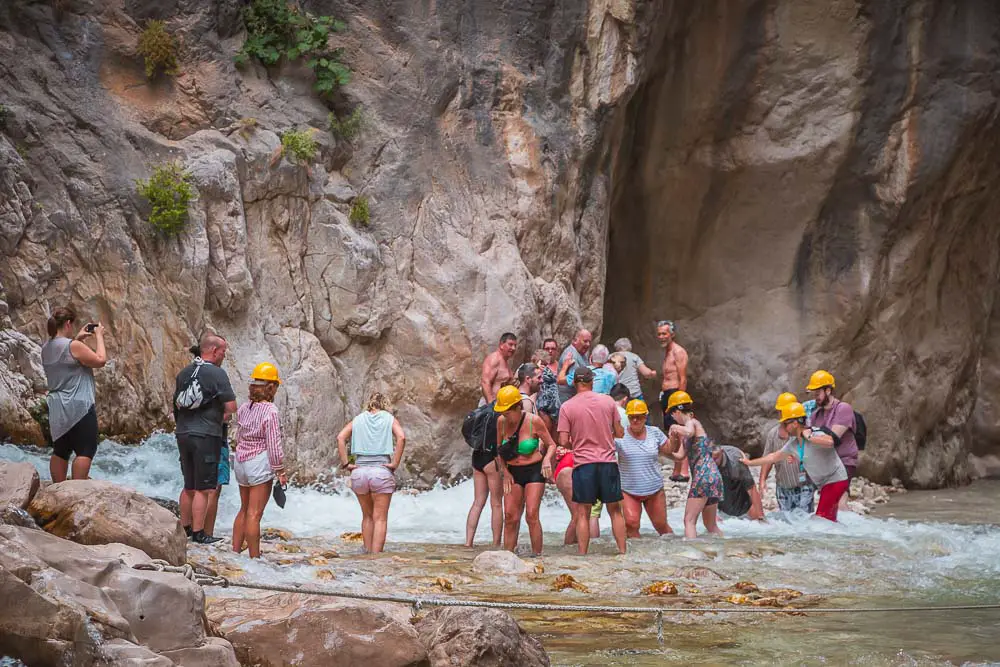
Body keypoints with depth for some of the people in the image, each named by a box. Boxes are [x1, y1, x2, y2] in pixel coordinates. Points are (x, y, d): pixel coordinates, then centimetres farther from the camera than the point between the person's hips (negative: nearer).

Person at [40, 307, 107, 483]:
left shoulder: (46, 348, 10)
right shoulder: (73, 346, -16)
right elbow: (101, 360, -12)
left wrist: (77, 338, 23)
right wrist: (99, 336, -1)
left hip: (57, 408, 9)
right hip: (78, 407, -8)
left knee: (61, 450, 11)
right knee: (85, 450, -5)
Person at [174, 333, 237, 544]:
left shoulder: (184, 373, 12)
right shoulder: (217, 373, -10)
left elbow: (177, 403, 21)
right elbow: (232, 407, -12)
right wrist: (223, 417, 7)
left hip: (183, 433, 7)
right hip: (206, 436, -7)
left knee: (189, 487, 17)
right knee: (204, 489, -3)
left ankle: (185, 528, 24)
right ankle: (198, 533, -3)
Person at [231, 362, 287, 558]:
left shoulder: (243, 409, 7)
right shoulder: (270, 411, -14)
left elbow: (239, 438, 14)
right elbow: (273, 445, -14)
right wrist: (280, 471, -8)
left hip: (241, 461, 7)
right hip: (260, 463, -7)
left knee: (244, 510, 19)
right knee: (254, 514, -4)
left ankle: (235, 551, 20)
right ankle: (254, 558, 1)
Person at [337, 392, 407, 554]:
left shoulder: (358, 419, 13)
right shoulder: (390, 419, 6)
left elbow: (340, 437, -2)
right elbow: (401, 437, -12)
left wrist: (345, 463, -1)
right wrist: (395, 463, -8)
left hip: (359, 472, 3)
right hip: (381, 472, -3)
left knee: (367, 516, 18)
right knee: (380, 519, 1)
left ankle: (367, 553, 19)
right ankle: (376, 556, -6)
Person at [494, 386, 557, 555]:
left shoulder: (534, 421, -12)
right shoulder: (501, 422, -1)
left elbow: (551, 445, -2)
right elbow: (500, 451, 13)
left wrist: (547, 460, -21)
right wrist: (505, 472, 4)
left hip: (534, 471, -4)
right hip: (513, 473, 4)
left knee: (531, 515, -12)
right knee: (510, 516, -2)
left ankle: (537, 555, -5)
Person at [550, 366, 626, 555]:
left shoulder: (567, 407, -4)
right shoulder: (608, 401, 1)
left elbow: (564, 441, -6)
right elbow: (619, 433, 6)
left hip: (583, 463, -2)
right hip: (608, 461, 2)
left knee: (582, 513, 3)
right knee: (615, 511, 11)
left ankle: (582, 555, 0)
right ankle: (622, 552, 10)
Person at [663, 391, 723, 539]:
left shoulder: (692, 423, -4)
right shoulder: (691, 425, 21)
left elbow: (689, 432, -31)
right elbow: (680, 456, 18)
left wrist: (675, 428, -14)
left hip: (703, 475, -10)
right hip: (713, 476, 10)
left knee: (689, 520, -11)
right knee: (711, 525, 16)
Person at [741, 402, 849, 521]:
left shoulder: (815, 433, -22)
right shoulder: (793, 443, 5)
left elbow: (829, 442, -45)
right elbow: (774, 457, 16)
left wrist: (809, 437, -33)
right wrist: (750, 462, 20)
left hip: (836, 480, -9)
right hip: (824, 484, 9)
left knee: (821, 519, -14)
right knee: (829, 520, 16)